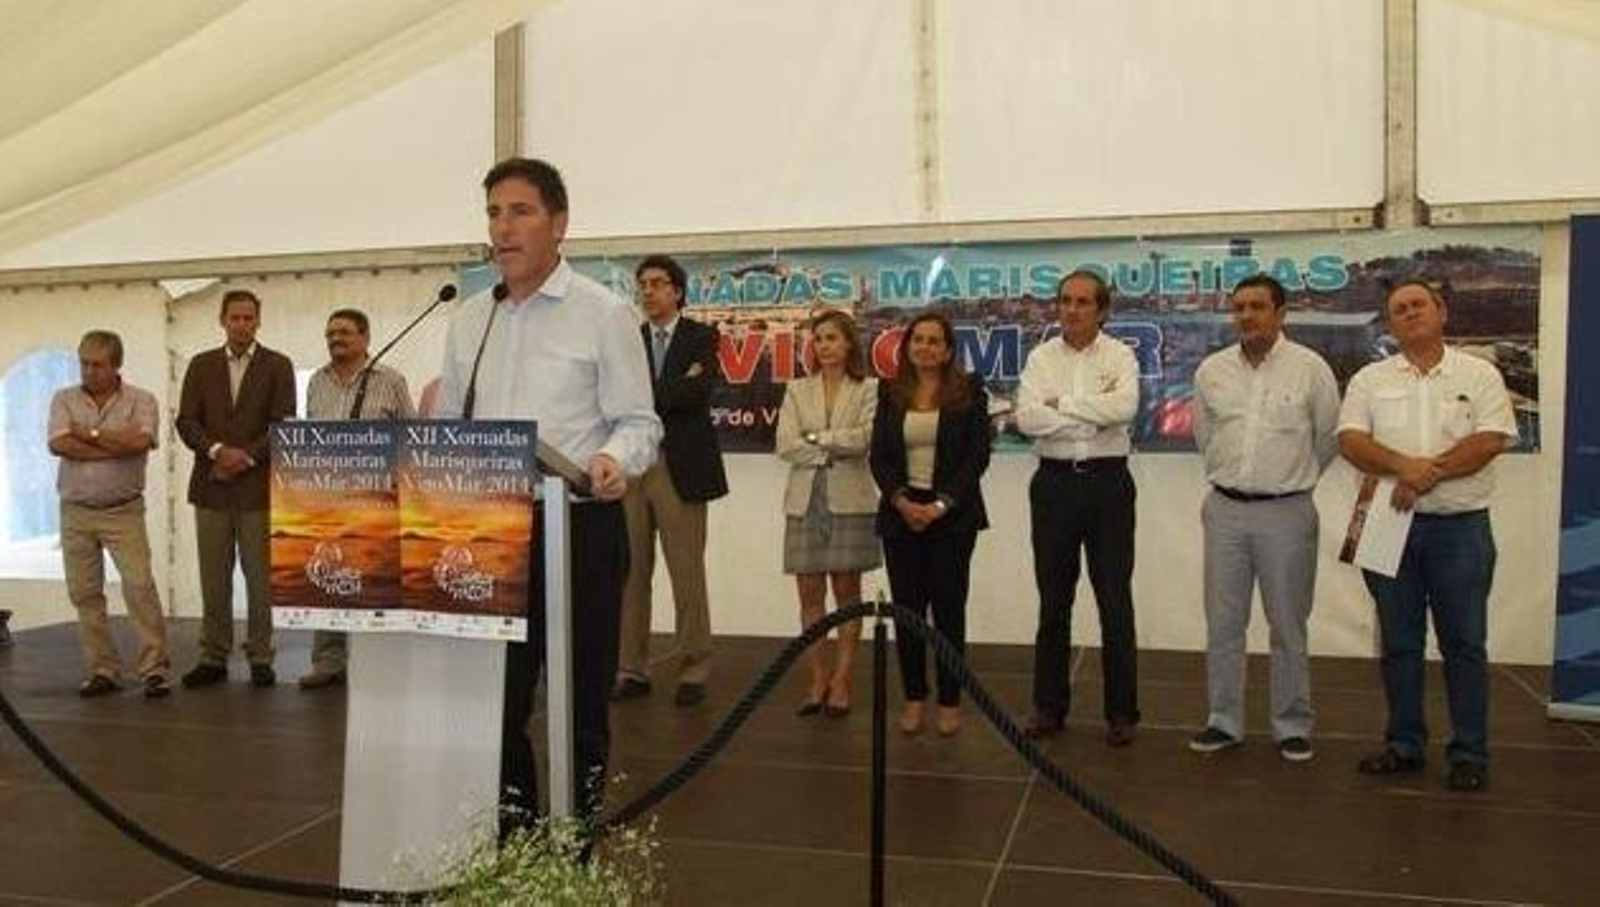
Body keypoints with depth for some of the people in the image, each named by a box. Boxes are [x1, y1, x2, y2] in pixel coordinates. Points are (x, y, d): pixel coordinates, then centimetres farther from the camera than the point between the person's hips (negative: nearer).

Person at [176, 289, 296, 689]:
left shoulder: (278, 366, 4)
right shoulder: (201, 365, 13)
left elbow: (284, 425, -3)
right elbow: (186, 421, 5)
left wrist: (246, 458, -12)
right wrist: (218, 450, -12)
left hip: (258, 486, -2)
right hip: (211, 487, 3)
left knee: (260, 577, 0)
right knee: (213, 578, 6)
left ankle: (260, 658, 8)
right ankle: (213, 658, 13)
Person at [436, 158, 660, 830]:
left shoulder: (603, 315, -2)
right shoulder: (468, 322, 14)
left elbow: (638, 422, -4)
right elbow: (447, 425, 19)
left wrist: (616, 461, -24)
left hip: (579, 526, -4)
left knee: (580, 691, 5)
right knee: (492, 690, 8)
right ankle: (510, 828, 23)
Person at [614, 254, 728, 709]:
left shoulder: (701, 338, 4)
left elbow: (698, 391, -13)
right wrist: (673, 389, -9)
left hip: (680, 468, -3)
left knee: (687, 575, 0)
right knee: (631, 573, 4)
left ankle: (694, 671, 9)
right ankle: (632, 669, 13)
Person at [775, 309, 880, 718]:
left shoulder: (868, 390, 4)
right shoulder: (797, 390, 11)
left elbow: (864, 438, -11)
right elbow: (786, 446, -1)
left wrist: (815, 438, -6)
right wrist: (834, 450, -7)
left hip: (850, 500, -2)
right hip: (805, 500, 2)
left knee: (847, 593, 2)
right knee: (810, 595, 2)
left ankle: (841, 682, 7)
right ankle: (818, 680, 10)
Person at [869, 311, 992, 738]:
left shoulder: (969, 391, 0)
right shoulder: (890, 394, 9)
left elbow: (978, 455, -5)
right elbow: (879, 455, 5)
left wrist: (941, 504, -12)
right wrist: (901, 501, -10)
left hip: (952, 515, -3)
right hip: (901, 513, 3)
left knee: (948, 607, 0)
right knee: (906, 607, 4)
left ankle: (950, 701, 11)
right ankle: (914, 698, 15)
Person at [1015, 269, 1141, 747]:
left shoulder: (1120, 356, 0)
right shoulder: (1041, 357, 5)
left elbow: (1125, 407, -20)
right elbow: (1027, 418, -11)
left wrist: (1062, 404, -13)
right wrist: (1092, 416, -14)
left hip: (1107, 480, -2)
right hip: (1055, 480, 2)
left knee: (1115, 600, 2)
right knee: (1053, 599, 9)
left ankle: (1121, 711, 13)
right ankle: (1049, 705, 20)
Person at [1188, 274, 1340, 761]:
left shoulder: (1310, 368, -5)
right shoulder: (1211, 370, 4)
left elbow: (1328, 438, 5)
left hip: (1286, 512, -3)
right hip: (1225, 509, 3)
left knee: (1288, 626, 6)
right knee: (1222, 623, 8)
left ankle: (1292, 727, 18)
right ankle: (1224, 721, 19)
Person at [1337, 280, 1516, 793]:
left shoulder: (1480, 376, 4)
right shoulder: (1371, 380, 8)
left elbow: (1490, 441, -9)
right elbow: (1350, 441, -4)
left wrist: (1426, 475, -17)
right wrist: (1404, 466, -20)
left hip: (1461, 526, -2)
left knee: (1464, 644, 2)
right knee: (1399, 643, 9)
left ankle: (1469, 753, 11)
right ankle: (1404, 744, 19)